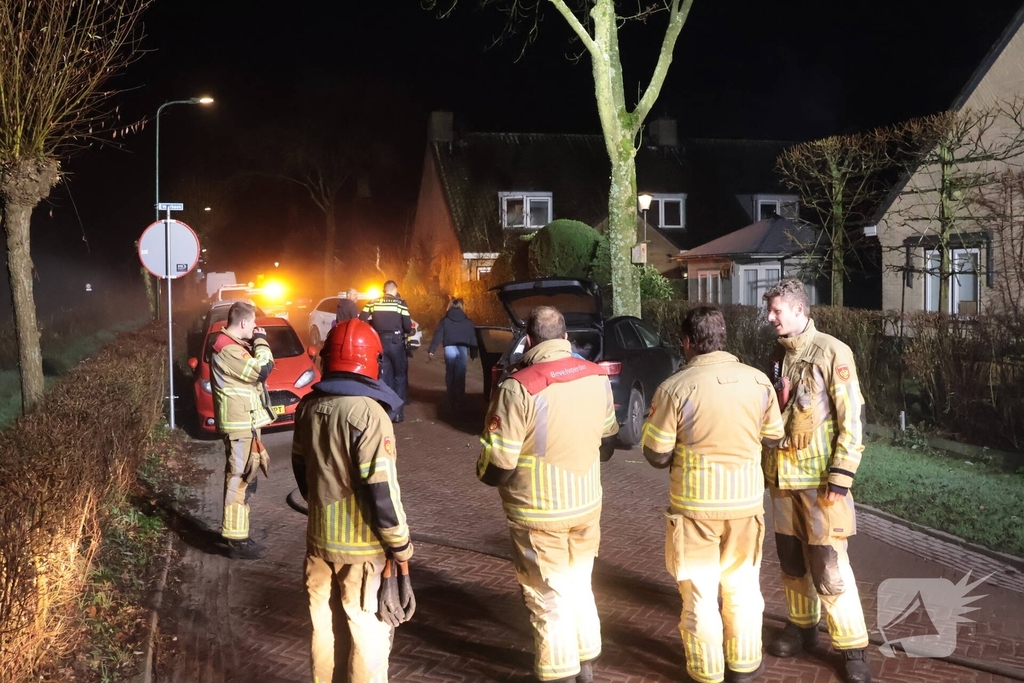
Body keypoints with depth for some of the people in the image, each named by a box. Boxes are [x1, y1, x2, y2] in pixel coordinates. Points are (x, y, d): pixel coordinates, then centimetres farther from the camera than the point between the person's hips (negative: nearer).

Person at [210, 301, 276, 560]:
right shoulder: (229, 350, -19)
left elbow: (254, 369, 18)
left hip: (244, 421, 11)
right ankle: (236, 540, -4)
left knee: (244, 478, 18)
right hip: (240, 423, -11)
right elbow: (261, 370, -24)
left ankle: (236, 532, 28)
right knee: (240, 479, -8)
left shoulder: (233, 345, 15)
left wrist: (256, 343, 6)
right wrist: (261, 341, -11)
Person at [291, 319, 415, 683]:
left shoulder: (308, 406, 2)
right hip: (362, 544, -7)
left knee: (324, 622, 21)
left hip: (319, 537, 7)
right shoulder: (368, 412, -21)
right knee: (368, 632, 5)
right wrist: (400, 549, -13)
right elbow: (382, 490, -21)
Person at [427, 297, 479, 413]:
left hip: (449, 349, -1)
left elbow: (438, 336, 0)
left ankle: (452, 402, 11)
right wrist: (474, 353, 19)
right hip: (462, 349, 1)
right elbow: (473, 338, 13)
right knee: (460, 376, 5)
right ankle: (460, 401, 4)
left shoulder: (445, 320, 4)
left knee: (450, 375, 9)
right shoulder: (467, 321, 10)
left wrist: (431, 350, 2)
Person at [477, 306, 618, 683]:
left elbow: (497, 464, -20)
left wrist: (487, 474, 2)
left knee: (550, 599, 9)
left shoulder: (519, 387, -23)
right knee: (580, 585, 23)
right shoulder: (598, 378, -3)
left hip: (539, 514, -6)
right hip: (587, 504, 6)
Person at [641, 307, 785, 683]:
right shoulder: (758, 380, -5)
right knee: (742, 586, 20)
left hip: (695, 503, -3)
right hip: (746, 500, 3)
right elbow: (774, 435, 8)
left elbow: (656, 455, -11)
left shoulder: (675, 388, -17)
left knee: (699, 592, 11)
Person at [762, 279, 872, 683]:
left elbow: (852, 417, -12)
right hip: (782, 476, 6)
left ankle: (852, 648, 6)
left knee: (829, 566, -5)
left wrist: (842, 474, -17)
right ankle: (801, 625, 29)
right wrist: (767, 466, 17)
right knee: (792, 559, 14)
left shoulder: (832, 353, -10)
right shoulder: (779, 357, 11)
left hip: (820, 478, -6)